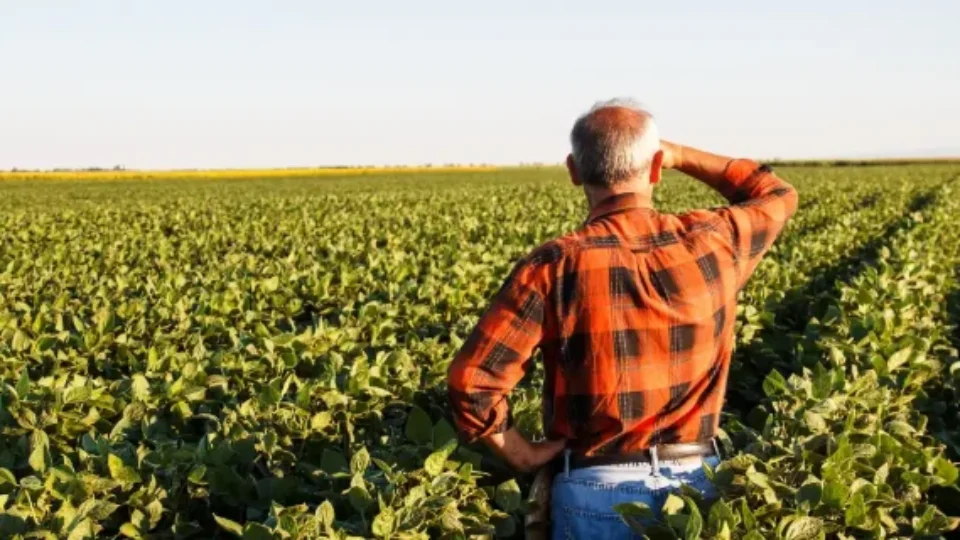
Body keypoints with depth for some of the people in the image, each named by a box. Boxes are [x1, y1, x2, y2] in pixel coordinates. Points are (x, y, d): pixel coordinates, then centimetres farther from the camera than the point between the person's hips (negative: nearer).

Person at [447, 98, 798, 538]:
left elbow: (472, 380, -18)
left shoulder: (554, 267, -14)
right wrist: (680, 155, 16)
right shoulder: (711, 243, -6)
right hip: (697, 482, 3)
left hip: (598, 488, -2)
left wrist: (524, 456, -3)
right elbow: (776, 195, 18)